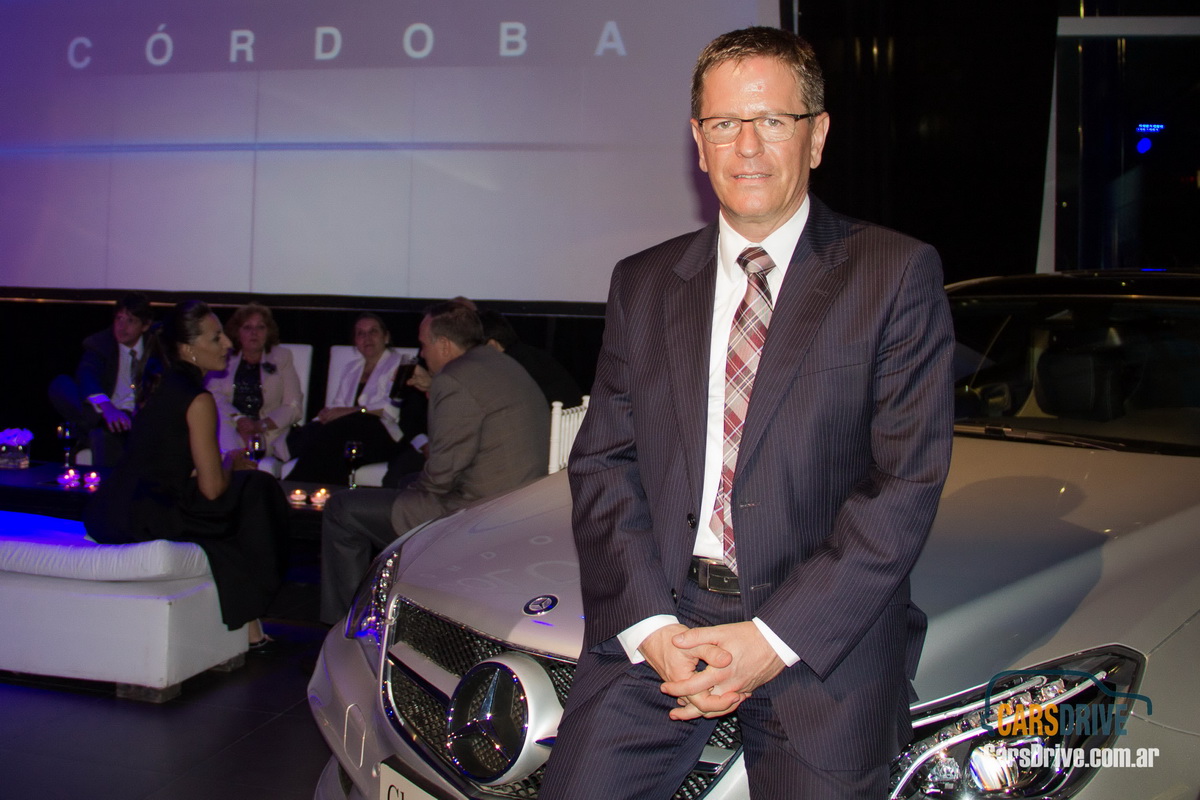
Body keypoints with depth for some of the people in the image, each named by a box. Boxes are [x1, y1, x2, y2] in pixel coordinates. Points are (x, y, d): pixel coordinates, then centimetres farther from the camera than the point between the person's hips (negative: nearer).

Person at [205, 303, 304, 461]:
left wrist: (261, 425, -10)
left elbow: (294, 407, 4)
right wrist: (238, 420, -19)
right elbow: (214, 396, -1)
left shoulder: (282, 357, 14)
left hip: (269, 434, 0)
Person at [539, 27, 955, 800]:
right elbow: (602, 464, 6)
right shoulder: (642, 282, 11)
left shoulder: (897, 274, 1)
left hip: (821, 639, -2)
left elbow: (908, 481, -6)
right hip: (655, 624, 2)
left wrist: (776, 636, -13)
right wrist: (650, 625, -8)